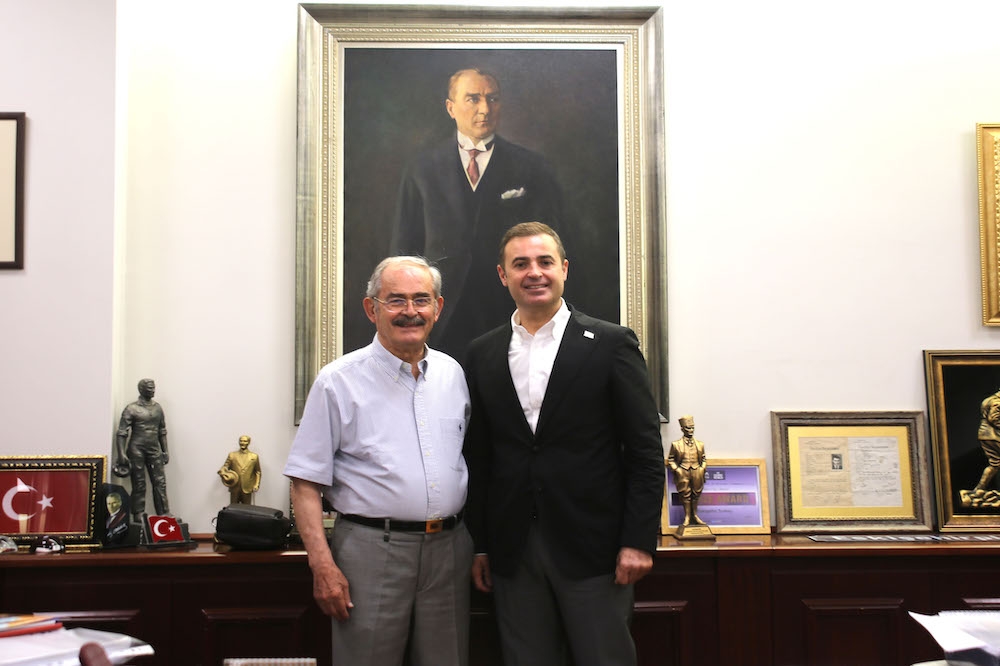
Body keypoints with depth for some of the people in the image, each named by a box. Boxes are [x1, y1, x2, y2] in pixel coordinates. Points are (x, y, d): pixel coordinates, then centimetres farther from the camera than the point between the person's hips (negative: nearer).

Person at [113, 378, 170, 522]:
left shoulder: (158, 408, 11)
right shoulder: (132, 409, -5)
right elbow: (122, 432, -8)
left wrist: (165, 451, 12)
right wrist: (121, 454, -16)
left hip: (154, 449, 5)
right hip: (137, 449, -5)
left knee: (160, 482, 2)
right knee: (139, 484, 1)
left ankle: (164, 514, 5)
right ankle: (138, 515, 8)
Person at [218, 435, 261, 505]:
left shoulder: (254, 456, 7)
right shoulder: (232, 455, 8)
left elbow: (257, 472, 10)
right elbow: (225, 467, 6)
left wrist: (256, 485, -1)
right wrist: (223, 473, -17)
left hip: (247, 489, 0)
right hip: (234, 488, 1)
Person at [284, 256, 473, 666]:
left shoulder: (452, 374, 10)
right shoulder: (339, 381, -5)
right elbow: (306, 481, -5)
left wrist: (480, 546, 11)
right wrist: (322, 564, -13)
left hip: (449, 550, 4)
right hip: (371, 550, -4)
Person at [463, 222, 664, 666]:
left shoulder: (611, 344, -2)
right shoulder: (482, 355, 8)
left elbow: (645, 452, -4)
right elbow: (478, 457, 10)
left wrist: (638, 542, -9)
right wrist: (479, 545, 8)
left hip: (592, 548, -3)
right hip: (513, 553, 3)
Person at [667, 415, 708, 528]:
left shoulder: (700, 444, 7)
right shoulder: (676, 444, -3)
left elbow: (703, 459, 14)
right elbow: (670, 459, 1)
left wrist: (702, 468, 0)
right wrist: (676, 469, -9)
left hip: (697, 473, 3)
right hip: (683, 473, -3)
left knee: (696, 495, 10)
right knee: (685, 495, 4)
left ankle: (695, 515, 23)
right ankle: (687, 517, 13)